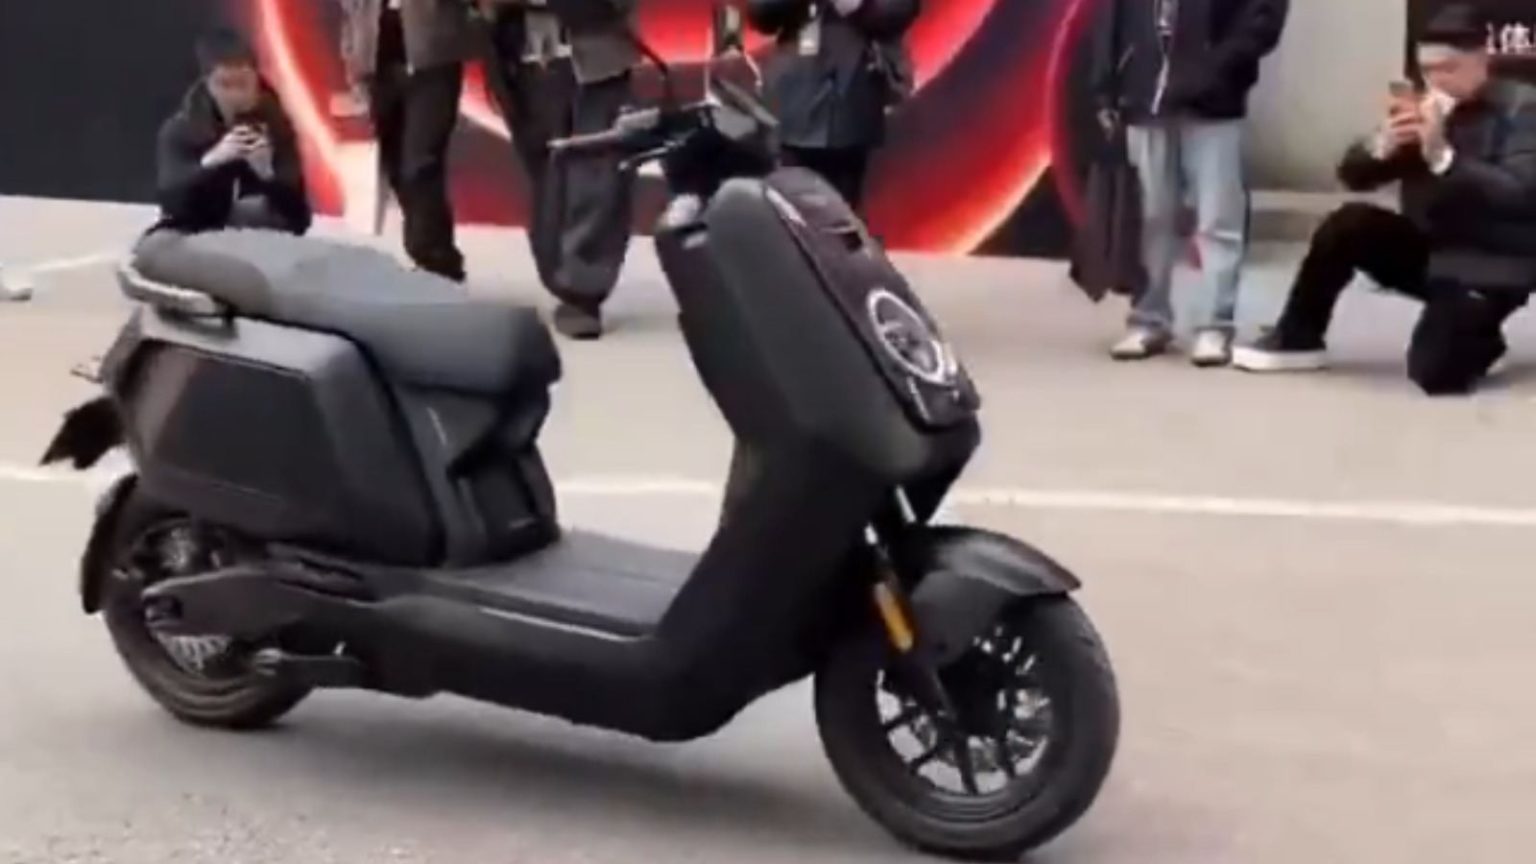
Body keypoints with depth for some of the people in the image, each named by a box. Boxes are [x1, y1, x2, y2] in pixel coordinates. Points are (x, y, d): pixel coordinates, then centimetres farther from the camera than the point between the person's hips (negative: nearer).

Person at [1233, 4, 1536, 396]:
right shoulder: (1424, 107, 4)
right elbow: (1353, 175, 1)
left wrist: (1443, 156, -37)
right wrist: (1383, 145, -22)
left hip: (1491, 264, -6)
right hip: (1428, 248, 6)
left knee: (1434, 371, -23)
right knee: (1347, 225, -17)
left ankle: (1477, 335, 14)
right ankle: (1297, 339, -1)